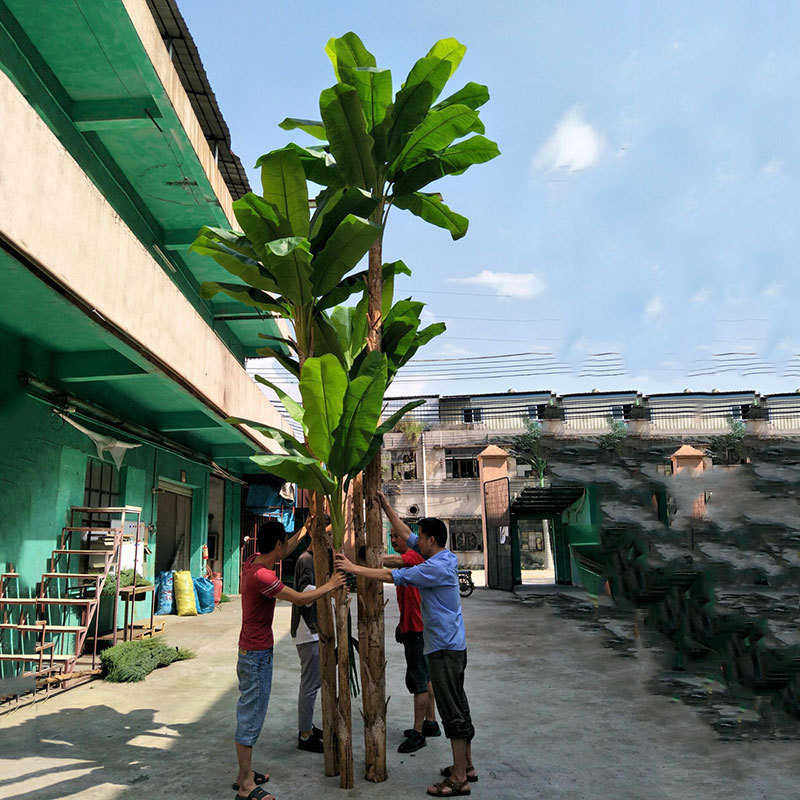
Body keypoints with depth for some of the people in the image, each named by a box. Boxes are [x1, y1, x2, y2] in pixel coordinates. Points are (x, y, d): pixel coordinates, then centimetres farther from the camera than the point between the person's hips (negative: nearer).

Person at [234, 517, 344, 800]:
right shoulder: (261, 576, -25)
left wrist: (304, 530, 23)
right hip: (257, 653, -10)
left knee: (249, 710, 18)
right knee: (251, 714, -1)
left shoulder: (252, 562, 3)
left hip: (251, 649, 10)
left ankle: (244, 774, 29)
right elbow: (300, 599, -20)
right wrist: (330, 586, -7)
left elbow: (284, 552, 22)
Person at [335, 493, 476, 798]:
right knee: (458, 707, 17)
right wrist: (386, 506, 16)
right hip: (453, 646, 10)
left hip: (444, 648, -10)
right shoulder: (444, 557, 8)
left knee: (453, 712, -3)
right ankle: (466, 766, 27)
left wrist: (354, 568, -13)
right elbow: (406, 535, 16)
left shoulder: (436, 567, -21)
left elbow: (392, 576, -20)